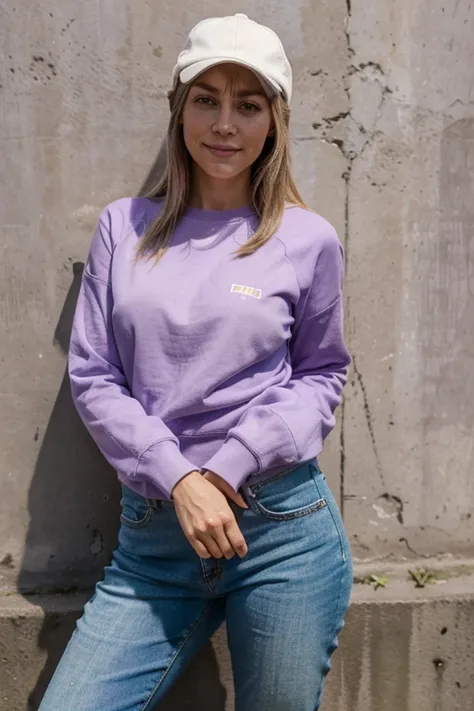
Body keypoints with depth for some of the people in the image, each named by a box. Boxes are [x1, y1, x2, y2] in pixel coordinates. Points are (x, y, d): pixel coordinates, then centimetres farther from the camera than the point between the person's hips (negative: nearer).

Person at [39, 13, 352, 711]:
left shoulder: (309, 239, 0)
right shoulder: (123, 227, 4)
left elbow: (323, 373, 6)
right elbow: (92, 376, 2)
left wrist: (234, 464, -9)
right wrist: (177, 479, -10)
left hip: (284, 527, -1)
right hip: (151, 535, 2)